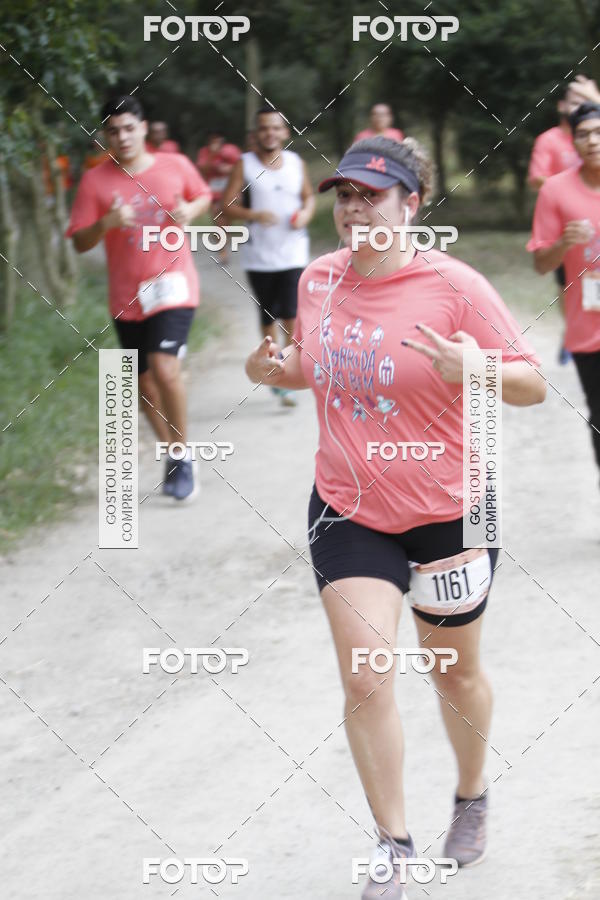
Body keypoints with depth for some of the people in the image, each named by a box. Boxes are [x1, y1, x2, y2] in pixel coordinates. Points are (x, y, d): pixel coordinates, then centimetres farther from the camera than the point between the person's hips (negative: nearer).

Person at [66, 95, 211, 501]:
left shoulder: (176, 166, -3)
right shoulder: (95, 181, -4)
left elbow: (204, 196, 17)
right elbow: (80, 242, -4)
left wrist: (190, 211, -6)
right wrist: (106, 223, -24)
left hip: (173, 285, -2)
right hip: (127, 296, 3)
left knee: (165, 368, -20)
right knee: (146, 381, 11)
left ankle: (183, 456, -3)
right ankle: (172, 454, 30)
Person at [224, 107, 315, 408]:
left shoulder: (296, 163, 5)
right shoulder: (244, 164, -2)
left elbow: (308, 196, 18)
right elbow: (228, 204, -4)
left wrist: (306, 213, -4)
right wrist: (254, 215, -21)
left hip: (292, 251, 0)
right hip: (258, 254, 0)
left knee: (291, 314, -11)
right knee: (268, 316, 9)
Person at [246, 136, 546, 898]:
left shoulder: (455, 287, -15)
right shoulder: (318, 280, -1)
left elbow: (532, 384, -13)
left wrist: (474, 370, -34)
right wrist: (277, 370, -5)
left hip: (448, 512, -3)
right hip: (348, 512, 3)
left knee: (454, 672, 15)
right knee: (365, 682, -7)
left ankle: (471, 799, 42)